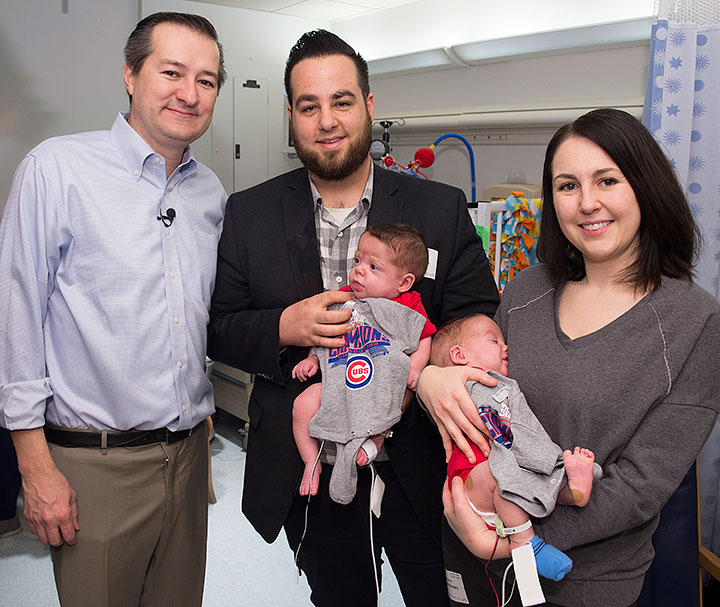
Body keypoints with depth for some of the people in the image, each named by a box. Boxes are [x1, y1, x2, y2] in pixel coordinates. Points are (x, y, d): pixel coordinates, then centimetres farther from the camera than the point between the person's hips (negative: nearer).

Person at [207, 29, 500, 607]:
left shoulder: (443, 209, -5)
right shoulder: (249, 214, -2)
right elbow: (219, 329, 0)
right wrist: (283, 328, -20)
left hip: (418, 473, 0)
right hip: (311, 479, 1)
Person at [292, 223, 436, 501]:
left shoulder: (408, 306, 1)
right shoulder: (343, 299, 11)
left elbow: (424, 340, 5)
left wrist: (416, 365, -12)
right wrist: (313, 358, 10)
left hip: (384, 381, -4)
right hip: (339, 381, 4)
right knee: (303, 405, -13)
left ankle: (374, 438, -18)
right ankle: (311, 462, 3)